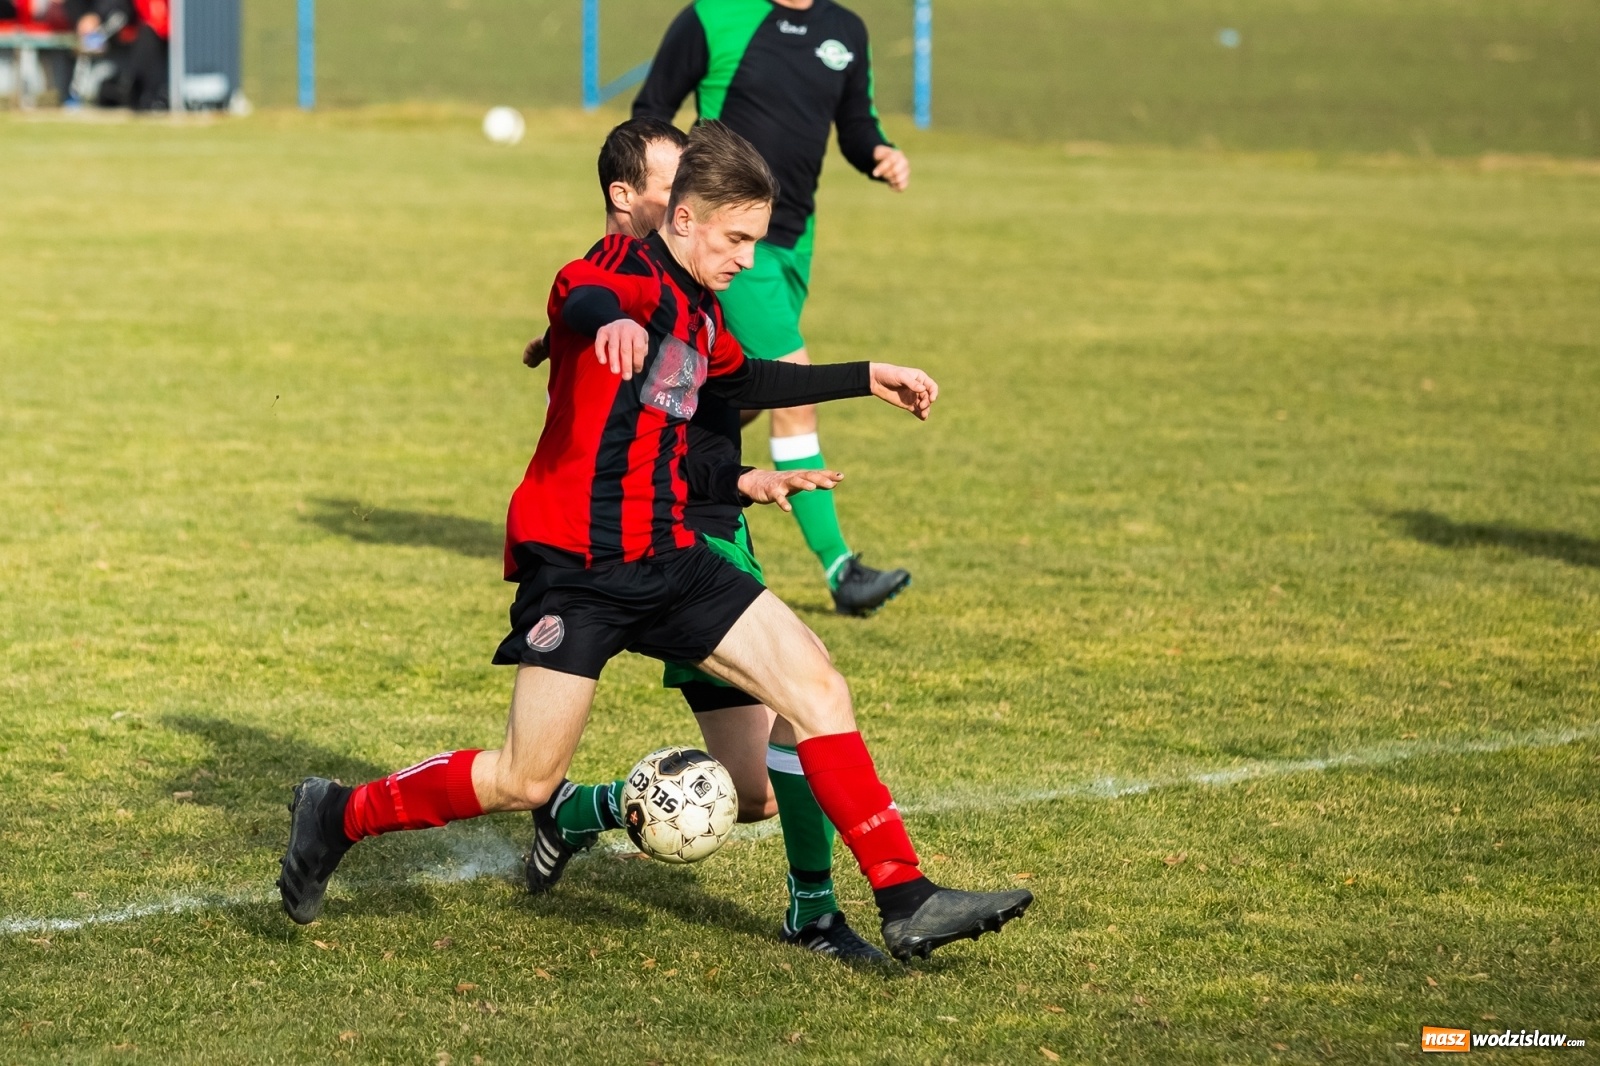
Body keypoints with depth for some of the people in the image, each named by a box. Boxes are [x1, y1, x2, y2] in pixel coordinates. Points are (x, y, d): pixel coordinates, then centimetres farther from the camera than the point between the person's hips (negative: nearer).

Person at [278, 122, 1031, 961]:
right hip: (577, 561, -9)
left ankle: (905, 901, -3)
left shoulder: (698, 308, 17)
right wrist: (613, 320, -62)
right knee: (525, 781, -7)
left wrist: (868, 379, 39)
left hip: (665, 559, 9)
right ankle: (341, 815, 14)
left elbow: (741, 379, 40)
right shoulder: (631, 268, -10)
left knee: (817, 687, -4)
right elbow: (580, 297, -37)